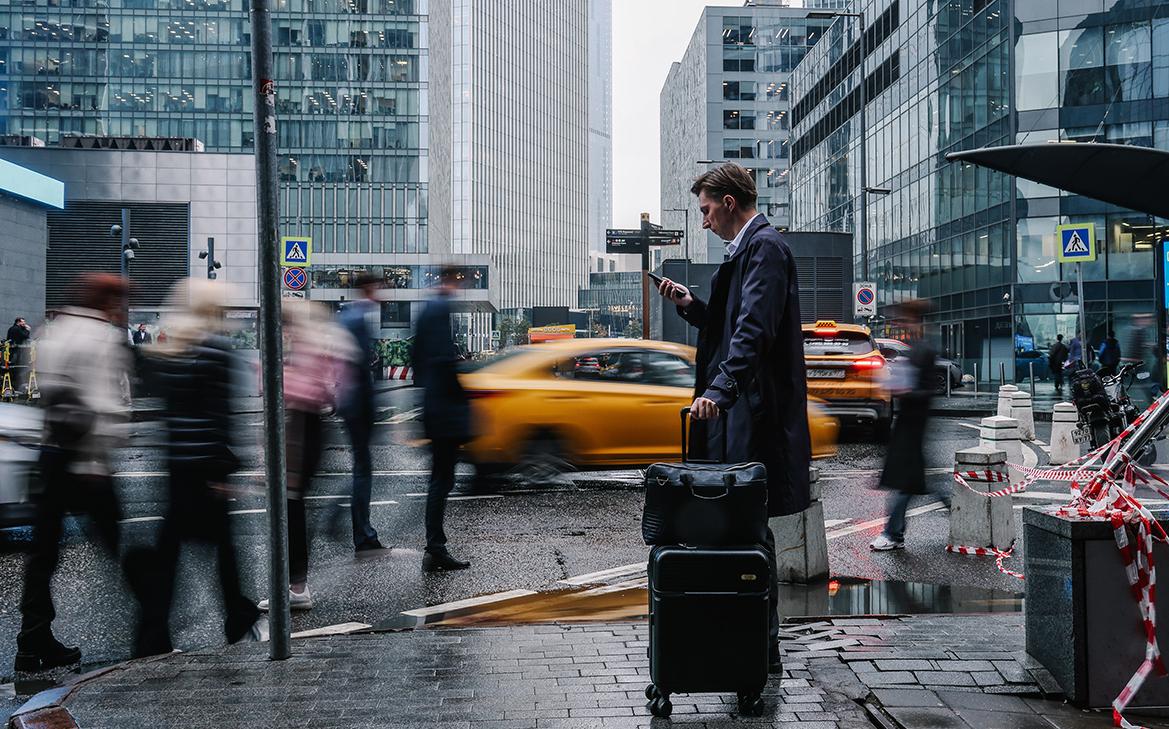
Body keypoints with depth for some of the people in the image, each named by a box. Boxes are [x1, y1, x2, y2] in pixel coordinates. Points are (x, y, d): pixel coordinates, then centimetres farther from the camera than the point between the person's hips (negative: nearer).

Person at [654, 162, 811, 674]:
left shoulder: (764, 247, -11)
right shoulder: (747, 248, 20)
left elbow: (755, 330, -23)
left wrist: (720, 389, -31)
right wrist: (691, 305, 12)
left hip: (755, 409, -10)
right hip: (740, 408, 10)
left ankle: (764, 647, 3)